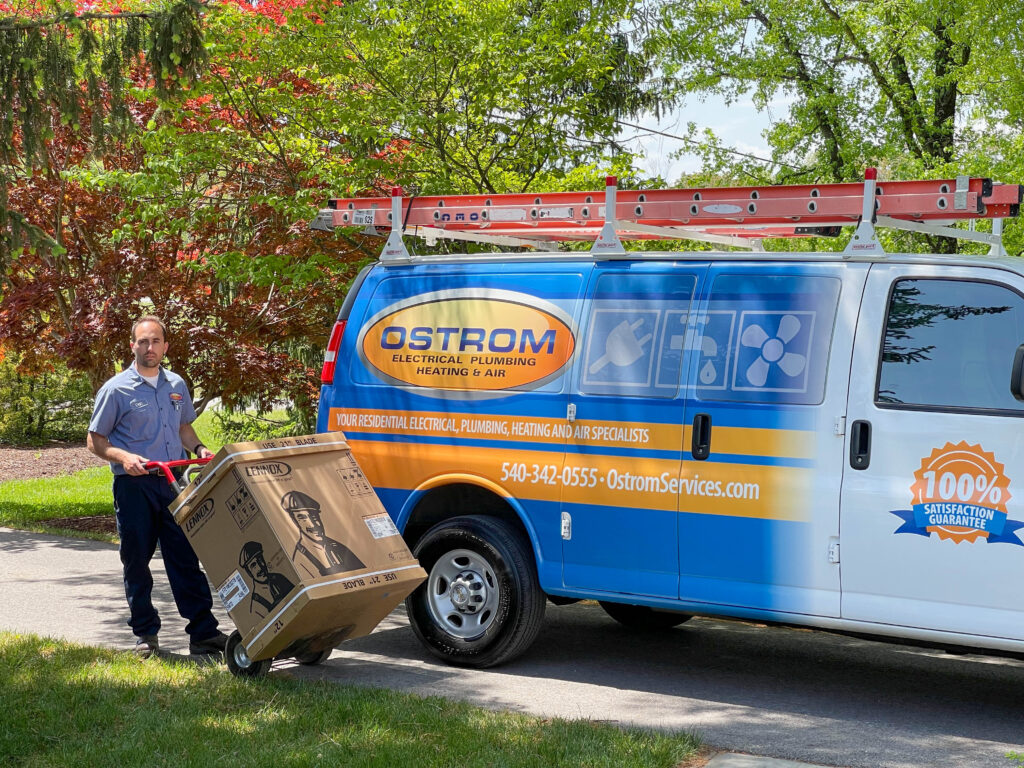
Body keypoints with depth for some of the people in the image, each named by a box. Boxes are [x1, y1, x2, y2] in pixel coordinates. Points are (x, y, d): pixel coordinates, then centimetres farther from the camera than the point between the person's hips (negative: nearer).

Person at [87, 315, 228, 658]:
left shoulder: (176, 385, 11)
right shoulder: (116, 390, -3)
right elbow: (95, 441, -1)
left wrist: (199, 448, 4)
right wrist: (124, 457, -19)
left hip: (173, 482, 3)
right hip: (134, 486, -3)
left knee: (185, 558, 2)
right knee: (137, 561, 4)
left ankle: (204, 632, 3)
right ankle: (145, 634, 16)